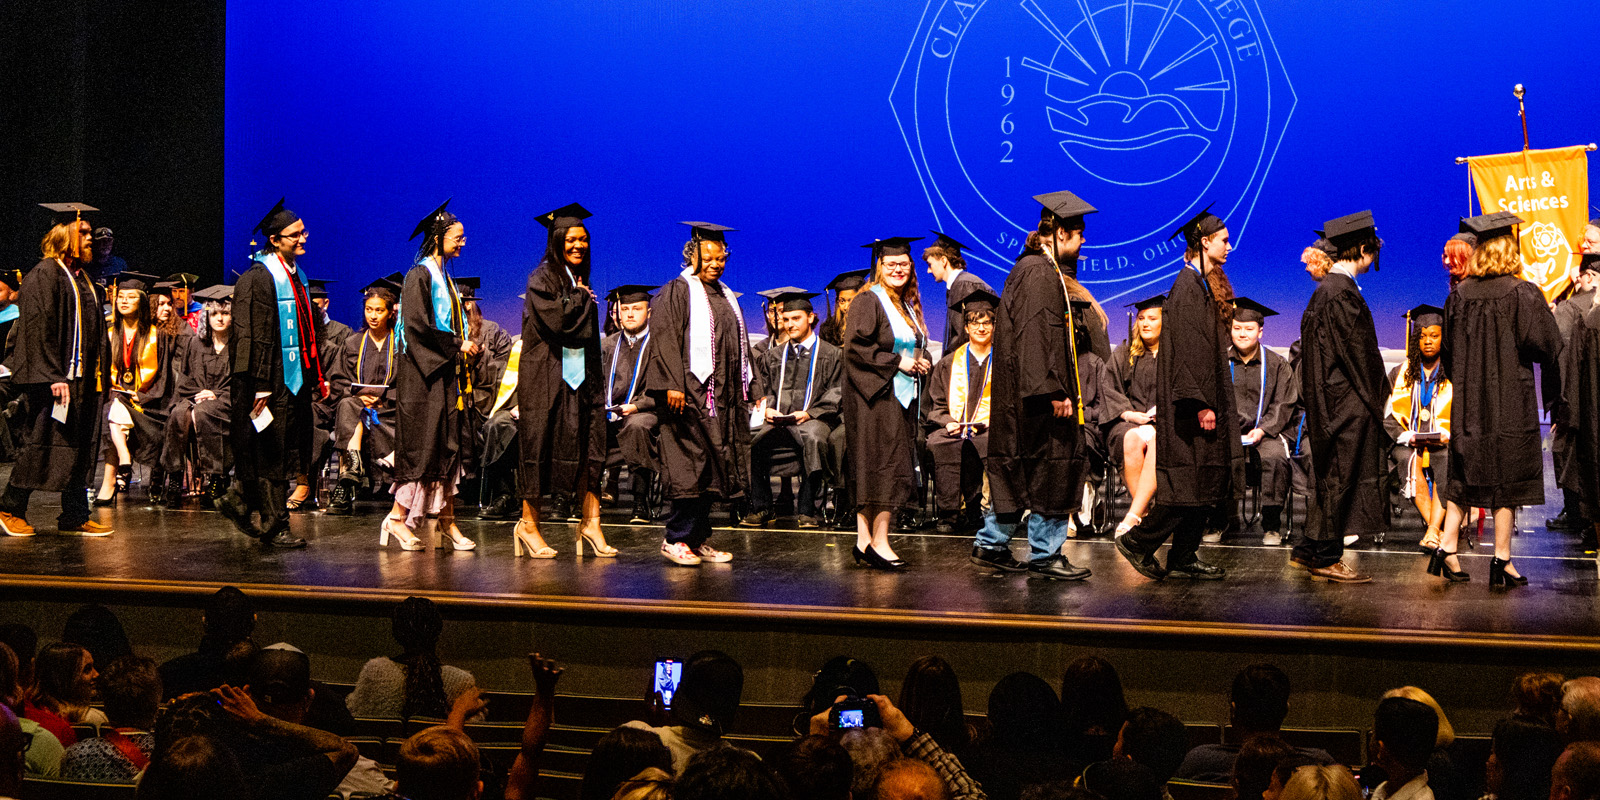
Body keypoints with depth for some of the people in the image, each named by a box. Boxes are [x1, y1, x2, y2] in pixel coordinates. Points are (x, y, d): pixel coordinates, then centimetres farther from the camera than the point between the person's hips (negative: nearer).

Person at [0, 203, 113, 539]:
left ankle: (75, 517, 13)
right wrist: (54, 376, -20)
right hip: (58, 377, -8)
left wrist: (100, 378, 15)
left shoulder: (83, 277, 16)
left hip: (85, 378, 8)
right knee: (42, 444, -3)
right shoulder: (44, 274, -8)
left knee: (81, 448, 7)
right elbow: (38, 328, -15)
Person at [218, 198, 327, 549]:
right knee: (271, 455, -1)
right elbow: (253, 336, -16)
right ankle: (274, 526, 7)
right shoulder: (257, 279, -12)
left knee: (289, 451, 11)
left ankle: (240, 502, 26)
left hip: (296, 378, 9)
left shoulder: (298, 276, 15)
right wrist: (261, 386, -20)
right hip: (272, 382, -9)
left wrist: (320, 375, 16)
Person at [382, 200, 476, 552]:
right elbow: (417, 326, -18)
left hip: (445, 372, 9)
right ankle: (397, 518, 0)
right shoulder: (419, 276, -10)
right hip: (422, 374, -9)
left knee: (448, 446, 5)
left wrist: (465, 346, 8)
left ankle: (446, 522, 6)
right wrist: (456, 344, -14)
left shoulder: (444, 277, 16)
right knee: (423, 445, -8)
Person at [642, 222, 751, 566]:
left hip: (724, 395, 8)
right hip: (691, 392, -7)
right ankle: (676, 539, -5)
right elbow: (666, 341, -12)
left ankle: (698, 540, 11)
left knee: (712, 468, 6)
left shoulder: (725, 296, 19)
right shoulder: (676, 292, -4)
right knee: (692, 464, -11)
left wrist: (744, 388, 18)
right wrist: (673, 385, -21)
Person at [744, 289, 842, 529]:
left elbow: (835, 395, 4)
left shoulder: (830, 354, 12)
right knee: (751, 441, -30)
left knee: (813, 439, -40)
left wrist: (810, 413, -10)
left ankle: (808, 510, -32)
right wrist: (767, 408, 1)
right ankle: (760, 507, -21)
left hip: (813, 419, -3)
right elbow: (763, 389, 23)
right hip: (777, 420, 3)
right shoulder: (772, 356, 24)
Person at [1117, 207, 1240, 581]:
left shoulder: (1205, 284, 17)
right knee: (1193, 483, -8)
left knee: (1208, 485, 8)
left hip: (1208, 398, 10)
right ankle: (1138, 541, 2)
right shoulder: (1187, 286, -14)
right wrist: (1201, 404, -23)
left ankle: (1183, 560, 11)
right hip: (1194, 400, -10)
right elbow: (1185, 350, -20)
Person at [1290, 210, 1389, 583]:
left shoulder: (1324, 289, 13)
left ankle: (1310, 551, 19)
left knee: (1330, 478, 15)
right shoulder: (1343, 293, -18)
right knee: (1340, 478, -3)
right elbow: (1357, 352, -18)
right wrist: (1373, 399, -10)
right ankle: (1325, 557, 3)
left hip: (1329, 397, 10)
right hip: (1347, 401, -10)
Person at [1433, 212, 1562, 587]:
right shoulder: (1523, 294, -12)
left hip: (1468, 400, 4)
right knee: (1508, 476, 3)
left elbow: (1447, 349, 9)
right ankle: (1502, 560, 5)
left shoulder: (1459, 294, 0)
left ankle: (1446, 548, 8)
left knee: (1464, 474, 13)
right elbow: (1547, 346, -9)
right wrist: (1546, 315, 10)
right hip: (1511, 400, -4)